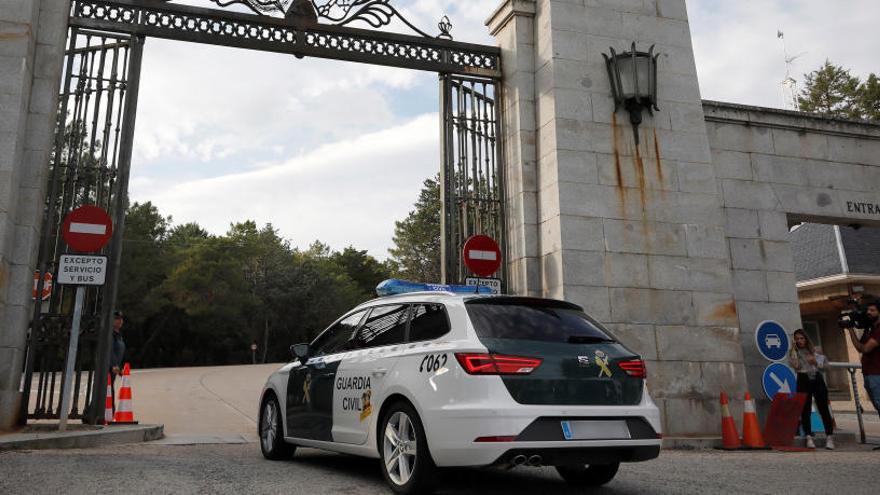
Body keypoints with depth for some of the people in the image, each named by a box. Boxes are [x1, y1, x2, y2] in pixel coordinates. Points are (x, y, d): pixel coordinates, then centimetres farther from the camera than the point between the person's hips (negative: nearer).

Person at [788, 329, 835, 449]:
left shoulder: (814, 350, 14)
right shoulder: (793, 352, 8)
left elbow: (822, 365, 9)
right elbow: (795, 365, -9)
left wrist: (815, 362, -12)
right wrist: (794, 349, -9)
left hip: (817, 379, 2)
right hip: (804, 380, -2)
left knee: (823, 408, -3)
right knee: (805, 410, -4)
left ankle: (829, 437, -1)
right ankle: (809, 437, -1)